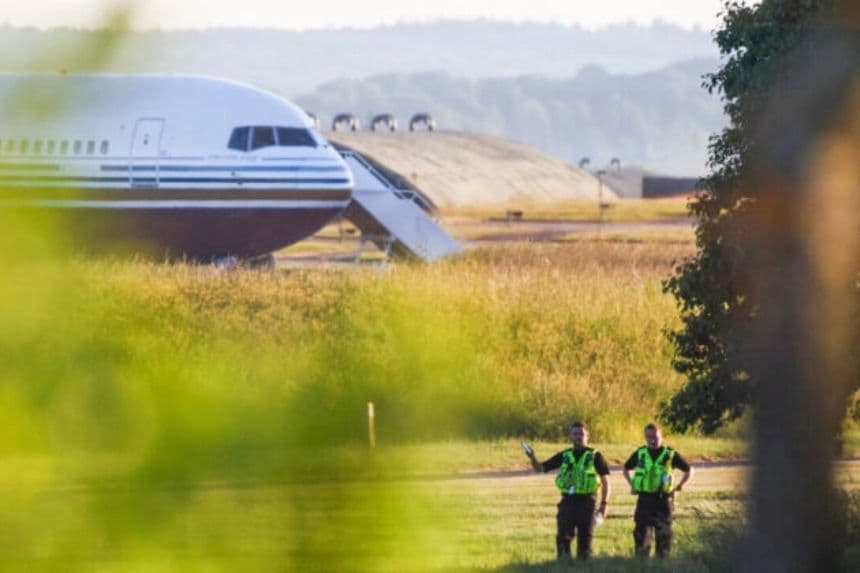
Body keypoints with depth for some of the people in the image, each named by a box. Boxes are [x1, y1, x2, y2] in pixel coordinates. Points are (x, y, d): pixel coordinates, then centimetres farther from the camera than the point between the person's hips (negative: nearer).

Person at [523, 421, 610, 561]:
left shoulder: (595, 456, 2)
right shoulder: (564, 456, 11)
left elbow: (605, 481, 2)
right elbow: (540, 468, 12)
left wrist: (604, 504, -6)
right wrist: (532, 458, -9)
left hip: (586, 502, -2)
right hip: (567, 501, 2)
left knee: (585, 538, 1)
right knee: (563, 536, -6)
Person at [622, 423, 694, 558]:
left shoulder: (670, 454, -1)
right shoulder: (640, 454, 6)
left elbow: (689, 470, 9)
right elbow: (626, 468, 24)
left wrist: (679, 487, 1)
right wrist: (632, 485, 11)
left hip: (663, 500, -2)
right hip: (644, 500, 2)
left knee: (663, 536, 2)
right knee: (641, 534, 0)